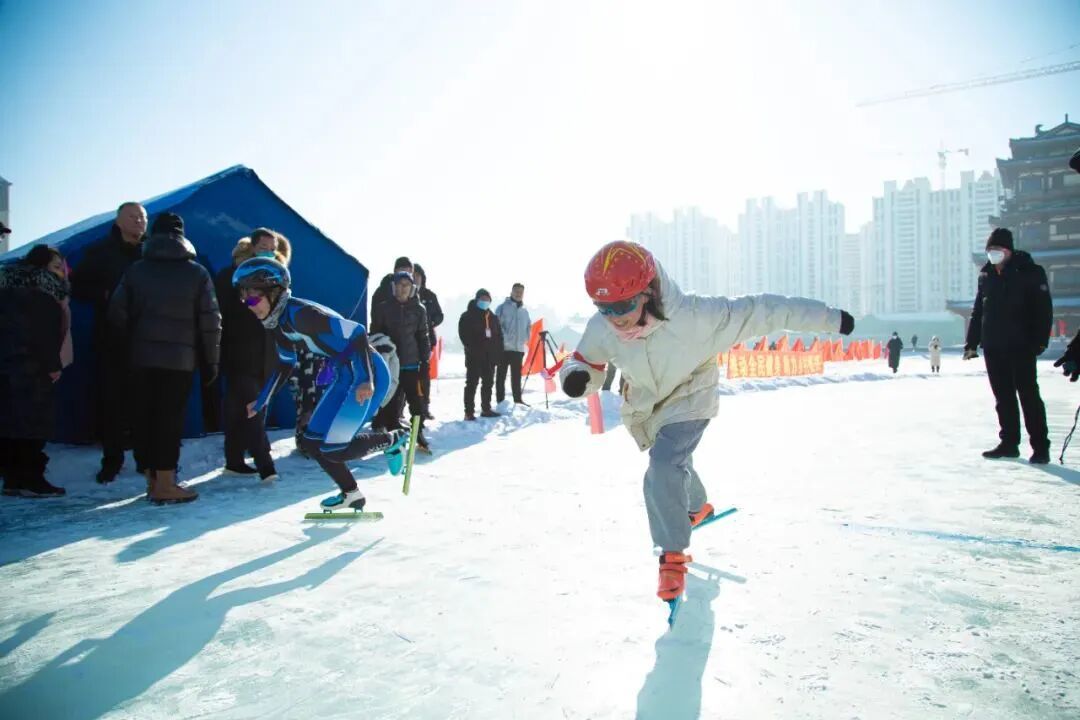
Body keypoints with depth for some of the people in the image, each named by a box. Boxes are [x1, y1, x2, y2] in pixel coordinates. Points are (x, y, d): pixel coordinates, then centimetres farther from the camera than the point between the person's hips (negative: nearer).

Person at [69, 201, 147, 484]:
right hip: (111, 339, 0)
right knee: (111, 399, 2)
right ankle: (112, 459, 12)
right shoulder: (100, 252, 6)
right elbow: (78, 288, 5)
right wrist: (105, 296, -11)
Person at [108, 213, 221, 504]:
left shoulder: (136, 270, 7)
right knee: (170, 419, -2)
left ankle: (152, 480, 16)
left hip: (142, 357, 3)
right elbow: (210, 321, -3)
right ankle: (165, 485, -2)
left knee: (145, 417, 10)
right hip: (180, 359, -3)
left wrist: (134, 339, 17)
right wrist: (211, 361, 3)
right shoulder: (197, 272, 0)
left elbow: (117, 313, 2)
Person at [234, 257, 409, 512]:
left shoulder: (300, 313, -23)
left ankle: (393, 439, 7)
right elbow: (285, 365, 21)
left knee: (333, 449, -13)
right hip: (345, 377, 10)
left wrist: (366, 381, -33)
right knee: (312, 443, 9)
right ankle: (350, 494, 22)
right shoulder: (277, 322, 6)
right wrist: (261, 402, 24)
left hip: (368, 376, -10)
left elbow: (356, 333, -26)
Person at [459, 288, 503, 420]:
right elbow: (464, 334, -9)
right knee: (472, 383, -5)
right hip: (474, 356, -6)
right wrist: (472, 348, -18)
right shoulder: (467, 316, -2)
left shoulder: (493, 317, 16)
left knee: (488, 383, 12)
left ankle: (486, 409, 23)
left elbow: (499, 335, 16)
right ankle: (469, 412, -4)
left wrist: (498, 351, 5)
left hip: (490, 356, 6)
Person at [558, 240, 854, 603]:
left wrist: (828, 319, -23)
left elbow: (759, 311, -30)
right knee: (673, 466, 27)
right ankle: (697, 507, 60)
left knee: (664, 468, -27)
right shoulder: (602, 329, -27)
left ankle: (673, 555, -6)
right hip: (645, 407, 5)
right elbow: (584, 363, -11)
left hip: (689, 400, -5)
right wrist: (575, 375, -37)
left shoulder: (694, 315, -38)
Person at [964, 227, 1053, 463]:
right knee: (1003, 397, 10)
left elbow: (1044, 309, -8)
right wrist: (971, 343, 11)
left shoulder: (1030, 272, -5)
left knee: (1029, 395, -3)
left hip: (1020, 346, -5)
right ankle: (1009, 443, 17)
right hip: (993, 348, 5)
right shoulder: (986, 275, 11)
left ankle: (1040, 446, 3)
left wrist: (1039, 342, -16)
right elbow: (978, 311, 15)